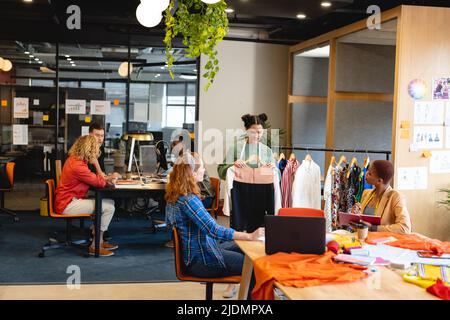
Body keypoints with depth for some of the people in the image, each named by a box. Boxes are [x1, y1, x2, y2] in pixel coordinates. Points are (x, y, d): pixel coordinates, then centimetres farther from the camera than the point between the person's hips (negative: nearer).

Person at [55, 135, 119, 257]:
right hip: (67, 205, -10)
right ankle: (95, 247, -5)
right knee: (108, 207, -14)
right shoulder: (77, 166, -24)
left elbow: (93, 179, 14)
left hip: (69, 200, 10)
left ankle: (99, 241, 16)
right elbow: (100, 183, -17)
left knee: (109, 203, 12)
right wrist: (96, 163, -8)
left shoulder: (74, 159, 9)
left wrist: (107, 178, -4)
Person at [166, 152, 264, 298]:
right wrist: (250, 236, -30)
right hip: (200, 261, -10)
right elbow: (214, 230, -32)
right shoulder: (188, 200, -28)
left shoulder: (174, 195, 3)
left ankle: (234, 284, 29)